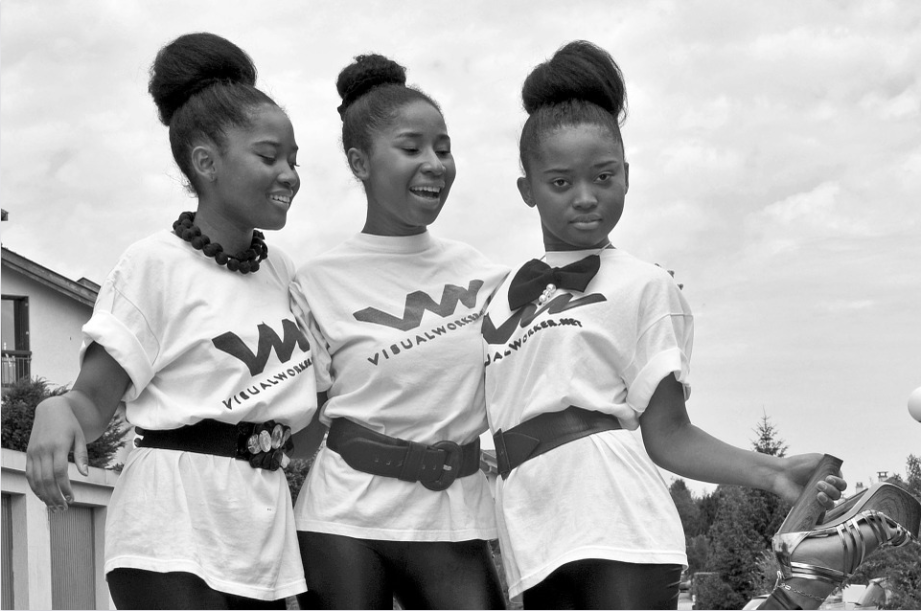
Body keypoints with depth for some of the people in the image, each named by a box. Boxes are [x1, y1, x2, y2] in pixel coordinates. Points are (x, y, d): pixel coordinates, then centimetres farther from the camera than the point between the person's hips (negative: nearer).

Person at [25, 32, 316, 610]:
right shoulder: (156, 264, -7)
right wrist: (57, 411, -28)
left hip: (263, 536, 7)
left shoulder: (280, 269, 11)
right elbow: (94, 400, -9)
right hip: (173, 533, -6)